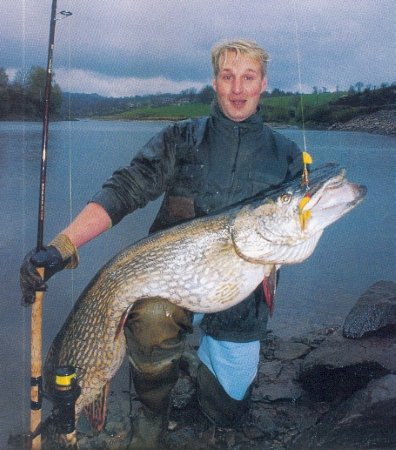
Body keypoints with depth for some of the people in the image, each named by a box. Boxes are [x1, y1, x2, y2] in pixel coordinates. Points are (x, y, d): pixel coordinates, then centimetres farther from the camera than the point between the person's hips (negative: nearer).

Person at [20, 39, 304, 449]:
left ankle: (208, 351, 44)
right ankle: (152, 415, -2)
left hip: (241, 298, 2)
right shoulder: (180, 138, -2)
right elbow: (123, 191, -12)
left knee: (226, 412, 9)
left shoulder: (286, 154, 3)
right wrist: (62, 246, -26)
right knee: (151, 315, -36)